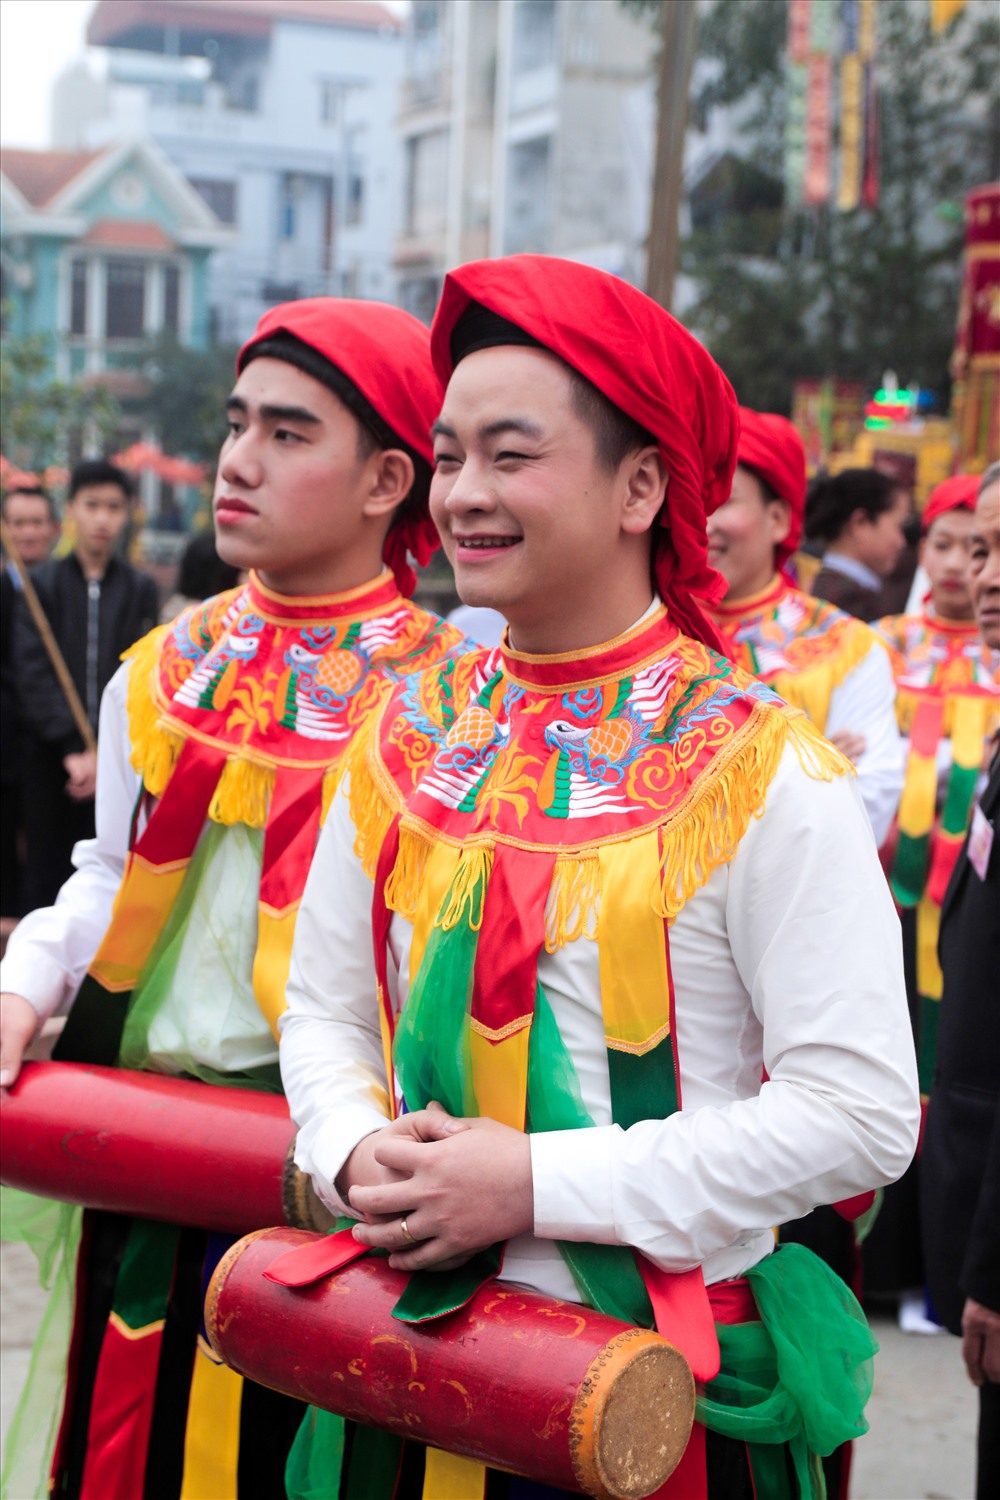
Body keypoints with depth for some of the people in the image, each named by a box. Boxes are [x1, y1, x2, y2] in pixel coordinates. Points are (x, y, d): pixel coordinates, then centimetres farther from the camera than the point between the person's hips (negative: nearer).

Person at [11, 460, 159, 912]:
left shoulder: (140, 590, 6)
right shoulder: (40, 584, 3)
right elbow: (32, 675, -5)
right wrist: (73, 748, -15)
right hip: (52, 758, 0)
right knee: (47, 875, 4)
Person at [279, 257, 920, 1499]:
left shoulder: (758, 774, -14)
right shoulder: (408, 743, 2)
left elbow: (857, 1113, -18)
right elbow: (327, 1008, 11)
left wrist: (537, 1185, -19)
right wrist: (359, 1149, -11)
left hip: (655, 1385, -4)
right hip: (420, 1344, 5)